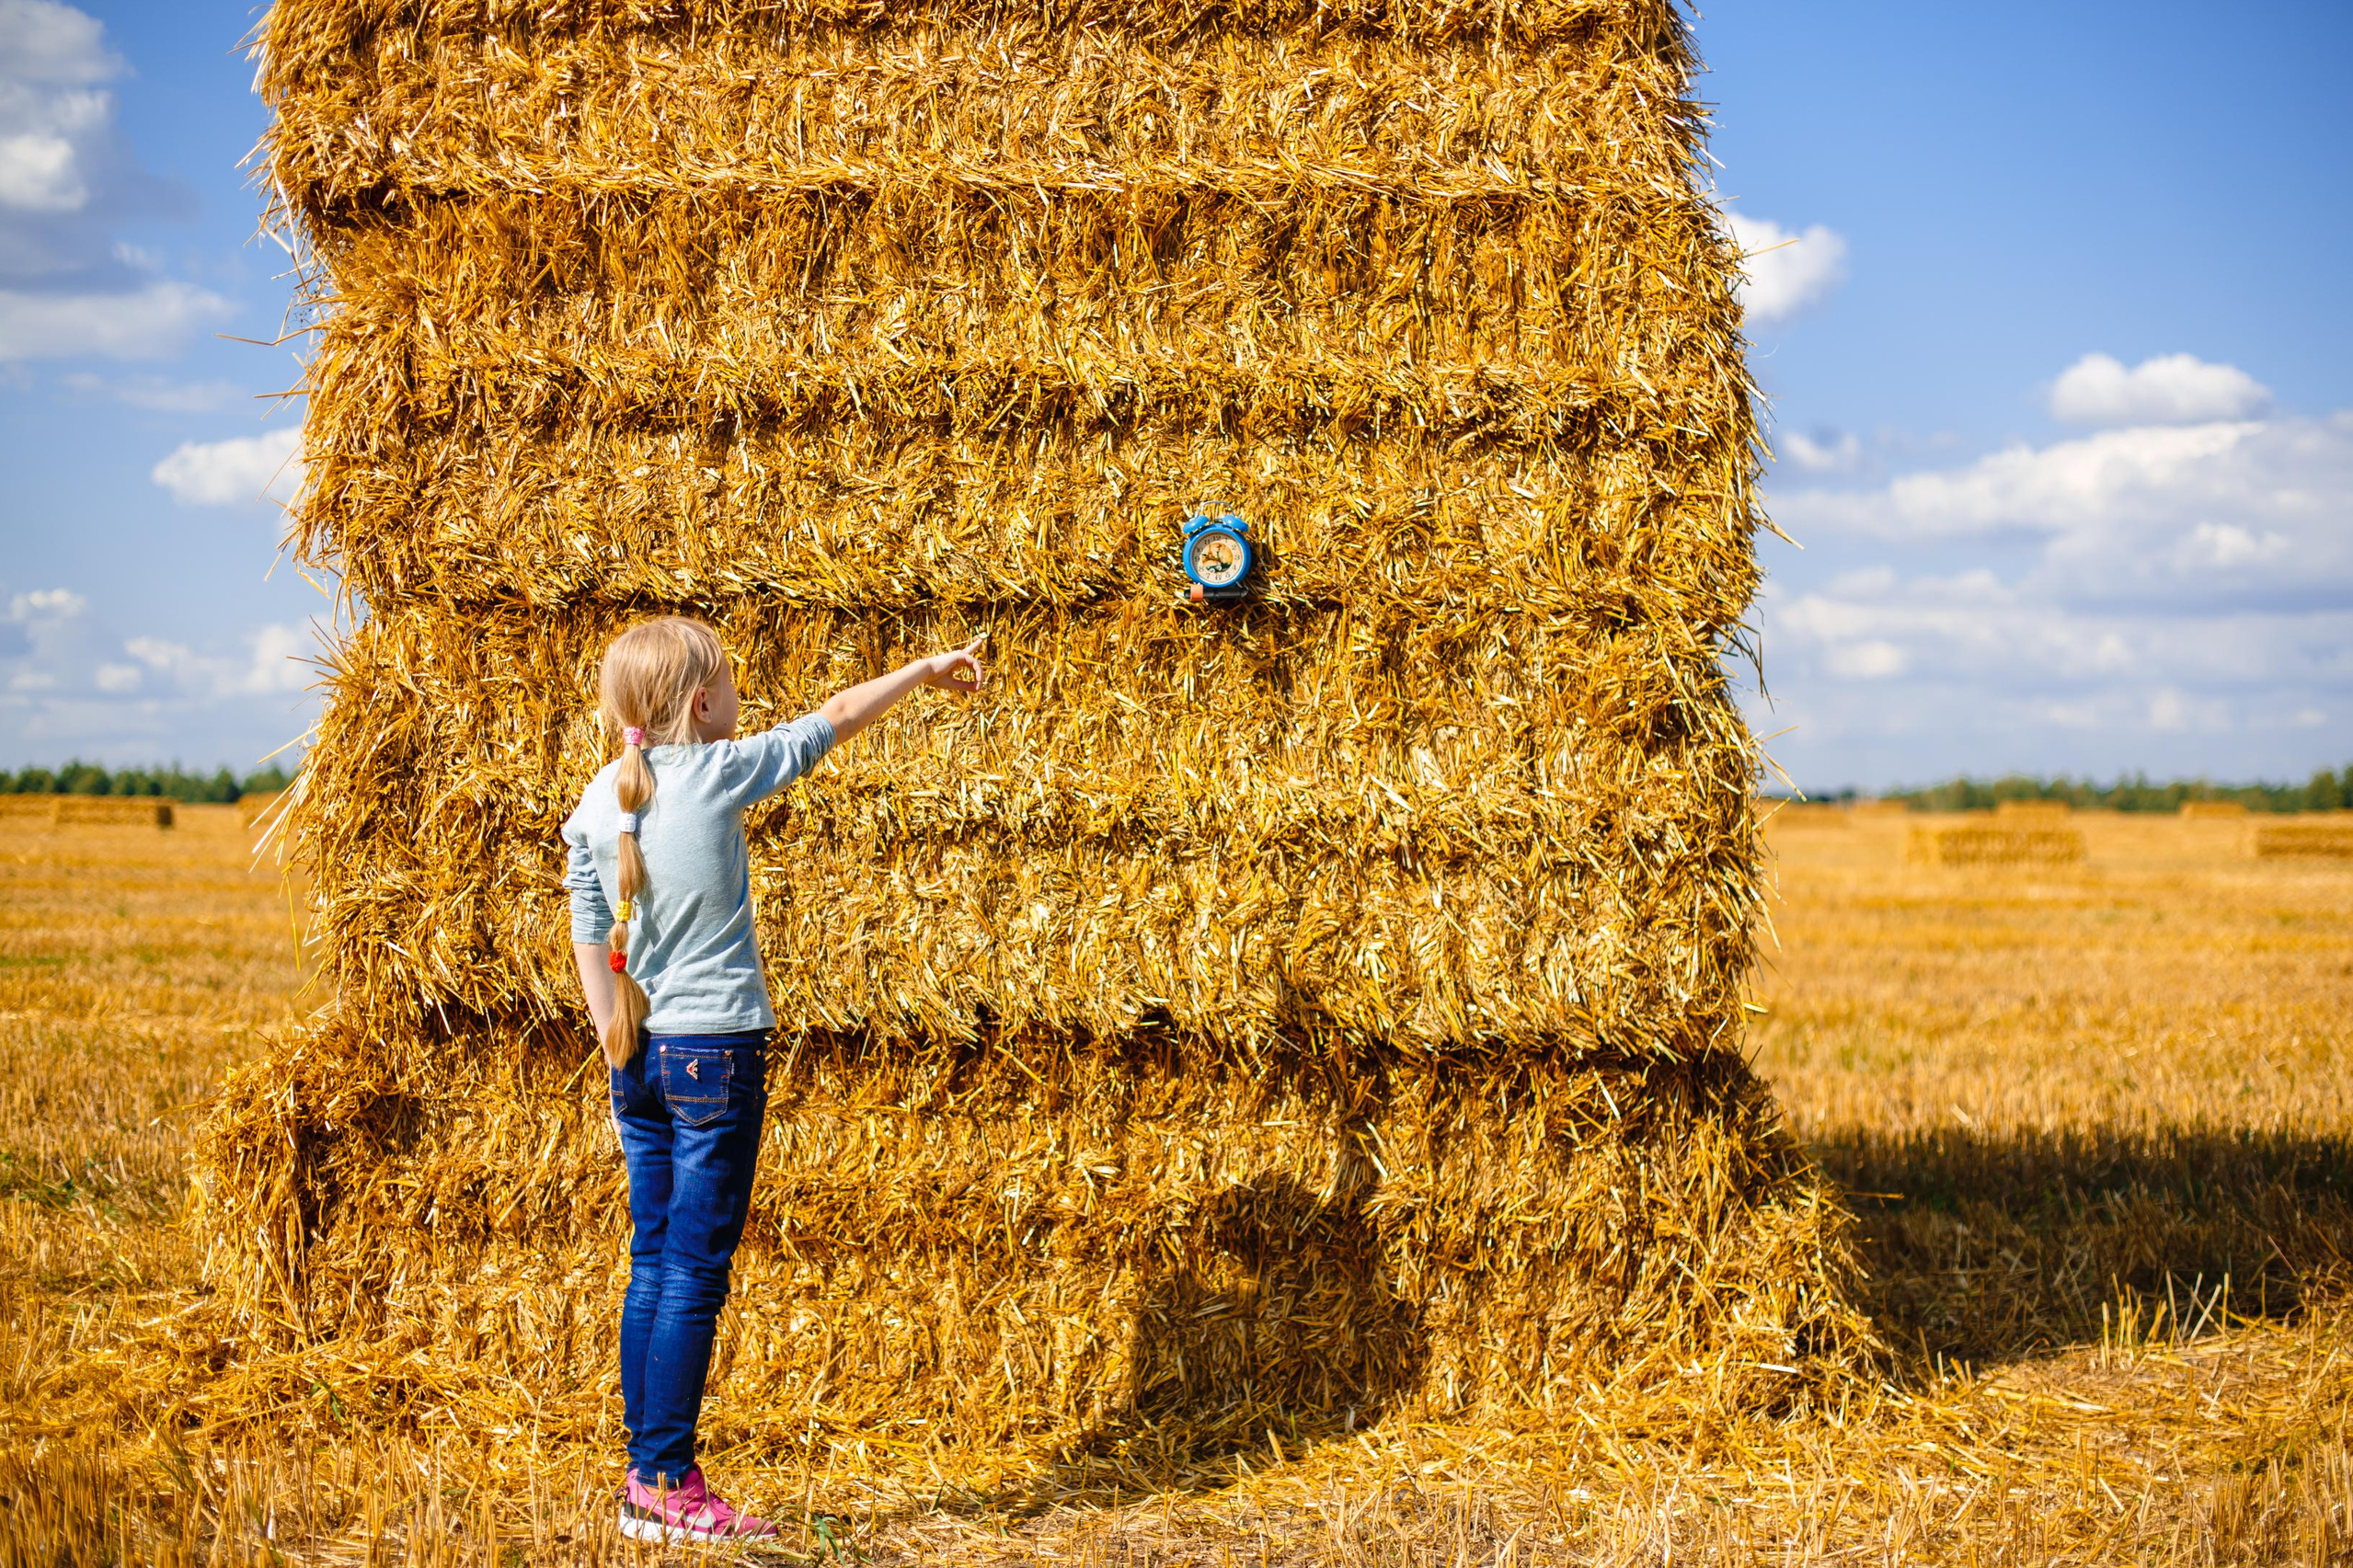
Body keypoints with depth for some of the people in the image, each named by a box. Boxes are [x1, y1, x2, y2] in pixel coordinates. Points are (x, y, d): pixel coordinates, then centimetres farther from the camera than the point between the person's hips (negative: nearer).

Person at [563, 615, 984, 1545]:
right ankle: (666, 1489, 1)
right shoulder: (720, 773, -10)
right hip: (717, 1051, -6)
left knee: (653, 1265, 11)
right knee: (695, 1276, -2)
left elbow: (587, 936, 6)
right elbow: (835, 720, 1)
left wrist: (617, 1043, 11)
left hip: (640, 1059, 6)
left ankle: (647, 1474, 16)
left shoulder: (595, 803, 4)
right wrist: (925, 670, 14)